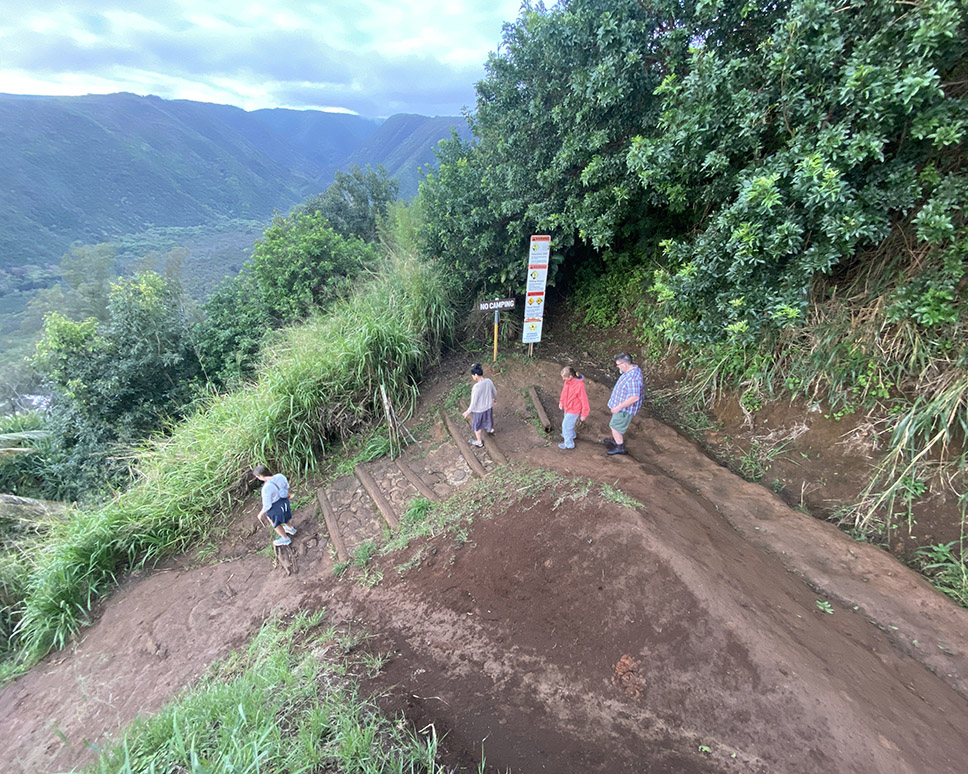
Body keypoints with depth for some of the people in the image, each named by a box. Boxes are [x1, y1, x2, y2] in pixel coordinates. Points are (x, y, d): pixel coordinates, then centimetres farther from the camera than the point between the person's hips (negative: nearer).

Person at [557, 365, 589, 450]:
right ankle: (571, 435, 55)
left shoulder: (579, 385, -33)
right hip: (567, 407, 7)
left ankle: (569, 444, 27)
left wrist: (584, 414, -15)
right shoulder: (567, 381, -12)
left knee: (566, 425, 6)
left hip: (574, 410, -7)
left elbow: (584, 400, -23)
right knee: (569, 422, 28)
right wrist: (561, 401, 10)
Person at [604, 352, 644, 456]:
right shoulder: (633, 369, -1)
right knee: (619, 424, 27)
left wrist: (619, 407, -28)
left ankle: (620, 447, 22)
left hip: (625, 408, -10)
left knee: (615, 426, 6)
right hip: (622, 405, 10)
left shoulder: (633, 378, -34)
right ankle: (615, 440, 47)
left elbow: (635, 397, -35)